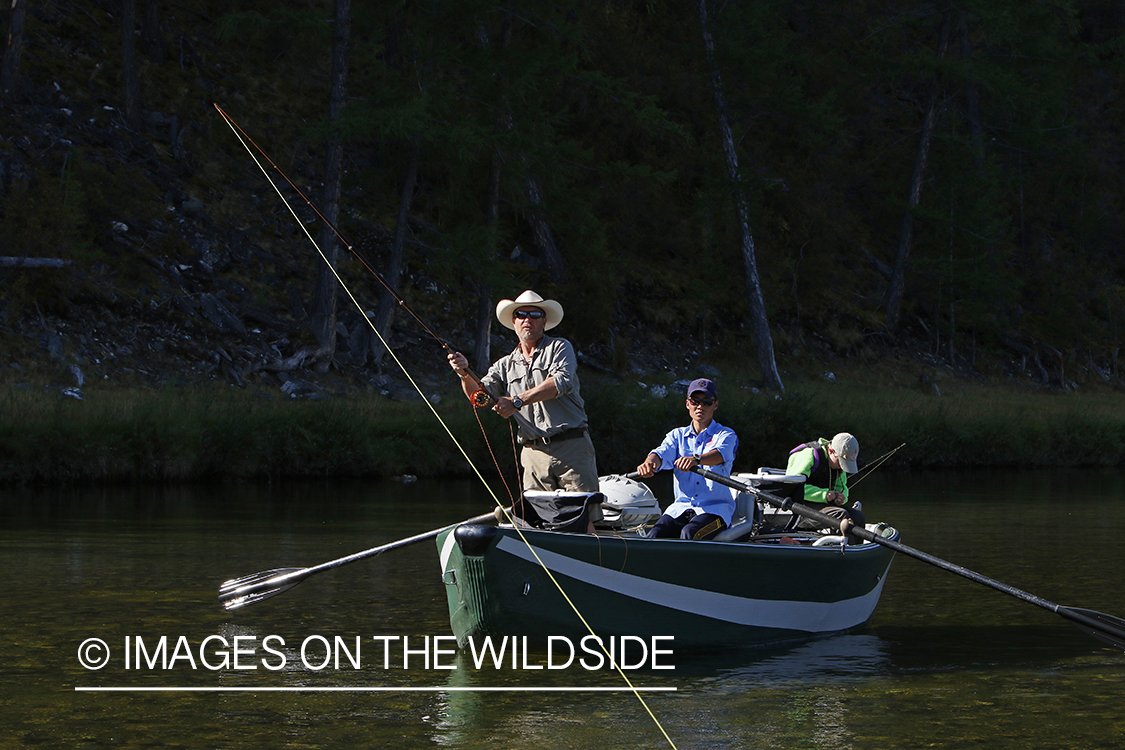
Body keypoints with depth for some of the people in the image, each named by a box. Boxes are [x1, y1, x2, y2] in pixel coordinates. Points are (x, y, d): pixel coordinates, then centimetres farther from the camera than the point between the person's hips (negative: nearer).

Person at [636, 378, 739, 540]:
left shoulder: (726, 435, 6)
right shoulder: (678, 435, 18)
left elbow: (720, 454, -19)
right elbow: (663, 454, -4)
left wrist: (696, 459, -43)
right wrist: (650, 463, -31)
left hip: (715, 508, -3)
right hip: (681, 507, 3)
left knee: (689, 534, -35)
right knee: (654, 535, -26)